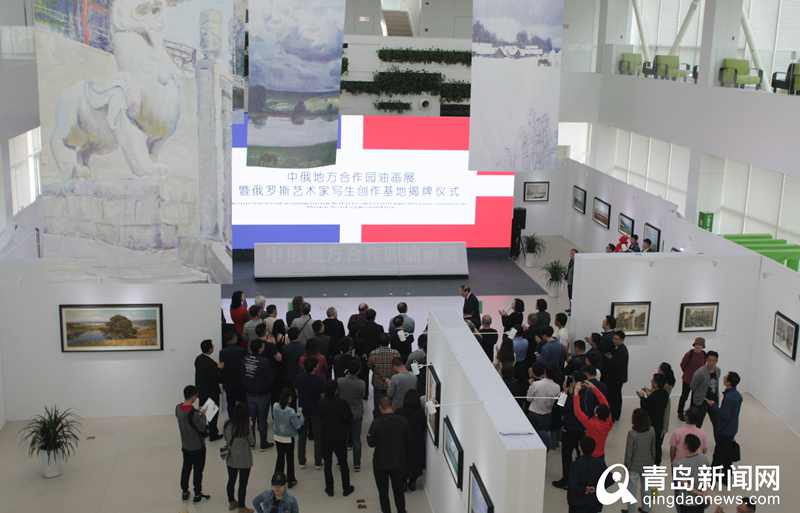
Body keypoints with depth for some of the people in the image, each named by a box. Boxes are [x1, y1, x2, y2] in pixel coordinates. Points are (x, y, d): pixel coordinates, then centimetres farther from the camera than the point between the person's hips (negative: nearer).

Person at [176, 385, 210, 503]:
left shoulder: (178, 408, -9)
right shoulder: (194, 413, -31)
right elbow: (202, 428, -19)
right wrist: (203, 415, -8)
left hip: (185, 445, 6)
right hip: (197, 446, -6)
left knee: (186, 468, 21)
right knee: (198, 470, 10)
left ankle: (184, 492, 32)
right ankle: (197, 494, 22)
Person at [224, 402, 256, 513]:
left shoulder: (228, 424, -11)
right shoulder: (246, 427, -24)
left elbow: (226, 437, 5)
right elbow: (252, 442, -12)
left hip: (231, 458, 5)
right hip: (244, 460, -5)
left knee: (231, 481, 21)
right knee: (243, 484, 9)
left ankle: (231, 502, 39)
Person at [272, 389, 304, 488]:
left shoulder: (275, 406, -11)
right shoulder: (290, 411, -27)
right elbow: (298, 425, -19)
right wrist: (300, 416, 0)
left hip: (277, 436, 5)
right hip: (288, 438, -5)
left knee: (280, 457, 20)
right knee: (290, 458, 12)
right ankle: (290, 480, 23)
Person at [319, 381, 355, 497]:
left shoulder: (321, 404, -13)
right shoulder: (342, 403, -16)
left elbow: (319, 419, -2)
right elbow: (349, 419, -9)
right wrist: (346, 431, 9)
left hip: (326, 438, 1)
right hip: (340, 438, -1)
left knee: (327, 464, 13)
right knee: (343, 463, 13)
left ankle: (329, 489, 18)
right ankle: (346, 488, 20)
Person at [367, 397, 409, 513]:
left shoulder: (377, 422, -20)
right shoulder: (403, 421, -11)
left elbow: (371, 443, -13)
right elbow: (407, 442, -1)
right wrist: (404, 457, 15)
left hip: (381, 463, -3)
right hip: (399, 462, 3)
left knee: (383, 492, 14)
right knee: (399, 490, 20)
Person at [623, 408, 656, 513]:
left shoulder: (632, 433, -27)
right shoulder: (651, 431, -14)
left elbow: (629, 452, -18)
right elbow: (653, 448, -1)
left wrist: (626, 465, -3)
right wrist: (653, 460, 15)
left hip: (634, 466, -4)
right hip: (647, 464, 4)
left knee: (632, 489, 13)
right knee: (645, 487, 23)